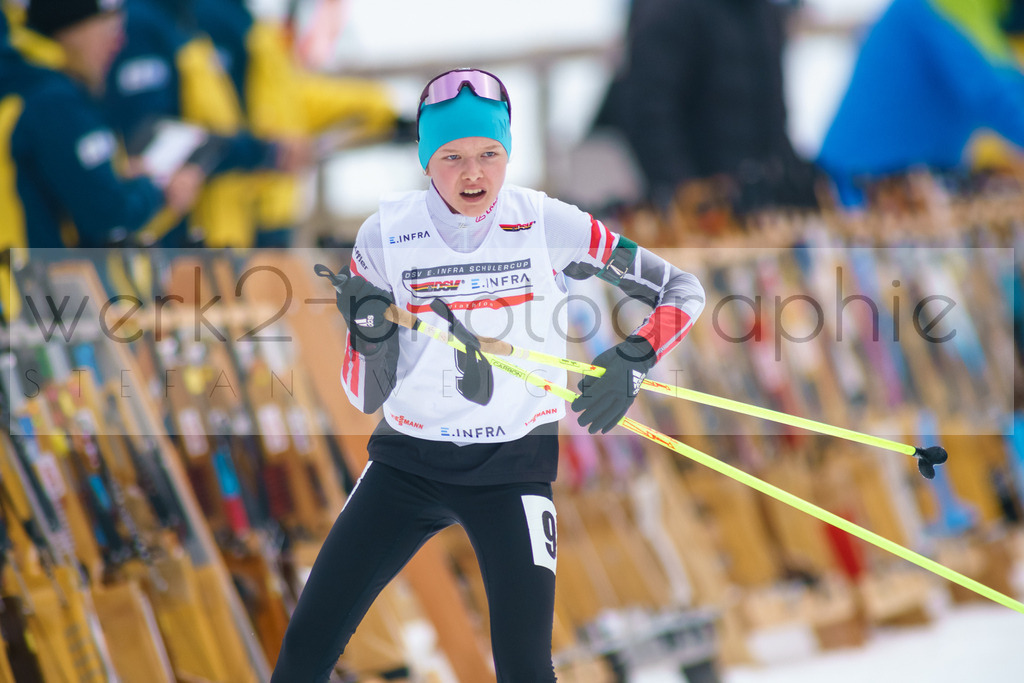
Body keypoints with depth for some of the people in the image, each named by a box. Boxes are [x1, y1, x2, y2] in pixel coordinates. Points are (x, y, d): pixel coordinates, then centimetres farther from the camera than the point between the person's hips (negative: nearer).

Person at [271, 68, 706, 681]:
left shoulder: (548, 225, -11)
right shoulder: (388, 235, -8)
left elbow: (683, 291, -2)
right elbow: (368, 396, -5)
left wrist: (631, 361, -18)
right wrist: (369, 331, -24)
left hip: (514, 468, -1)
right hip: (408, 463, 2)